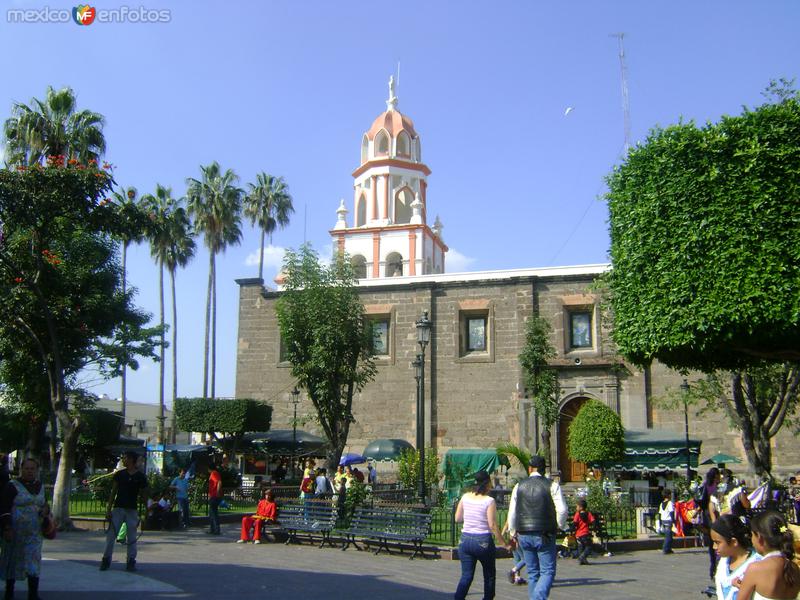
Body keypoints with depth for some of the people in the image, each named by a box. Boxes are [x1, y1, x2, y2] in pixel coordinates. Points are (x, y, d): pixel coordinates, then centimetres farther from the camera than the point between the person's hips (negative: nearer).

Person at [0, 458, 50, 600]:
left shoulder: (40, 487, 10)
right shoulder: (12, 486, -7)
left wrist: (46, 510, 1)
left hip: (34, 533, 4)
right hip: (15, 532, -4)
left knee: (34, 561, -2)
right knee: (12, 560, 7)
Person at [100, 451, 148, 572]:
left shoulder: (141, 477, 1)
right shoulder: (119, 474, 5)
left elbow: (144, 497, 7)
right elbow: (113, 492, 6)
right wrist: (108, 509, 0)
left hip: (132, 510, -1)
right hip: (118, 508, 1)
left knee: (132, 537, 3)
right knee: (111, 535, -1)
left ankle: (131, 561, 10)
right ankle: (106, 559, 9)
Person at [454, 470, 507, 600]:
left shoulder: (465, 497, 2)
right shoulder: (489, 501, -12)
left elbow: (457, 519, 8)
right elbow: (493, 526, -14)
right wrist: (503, 543, -6)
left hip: (465, 539, 4)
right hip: (483, 541, -4)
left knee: (466, 575, 6)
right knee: (489, 574, 17)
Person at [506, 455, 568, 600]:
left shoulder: (519, 486, 4)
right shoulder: (552, 486, -4)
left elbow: (512, 513, 6)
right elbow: (562, 510, -9)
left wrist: (513, 533, 17)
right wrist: (560, 526, 9)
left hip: (524, 535, 3)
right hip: (545, 536, -3)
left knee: (532, 573, 14)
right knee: (548, 572, 2)